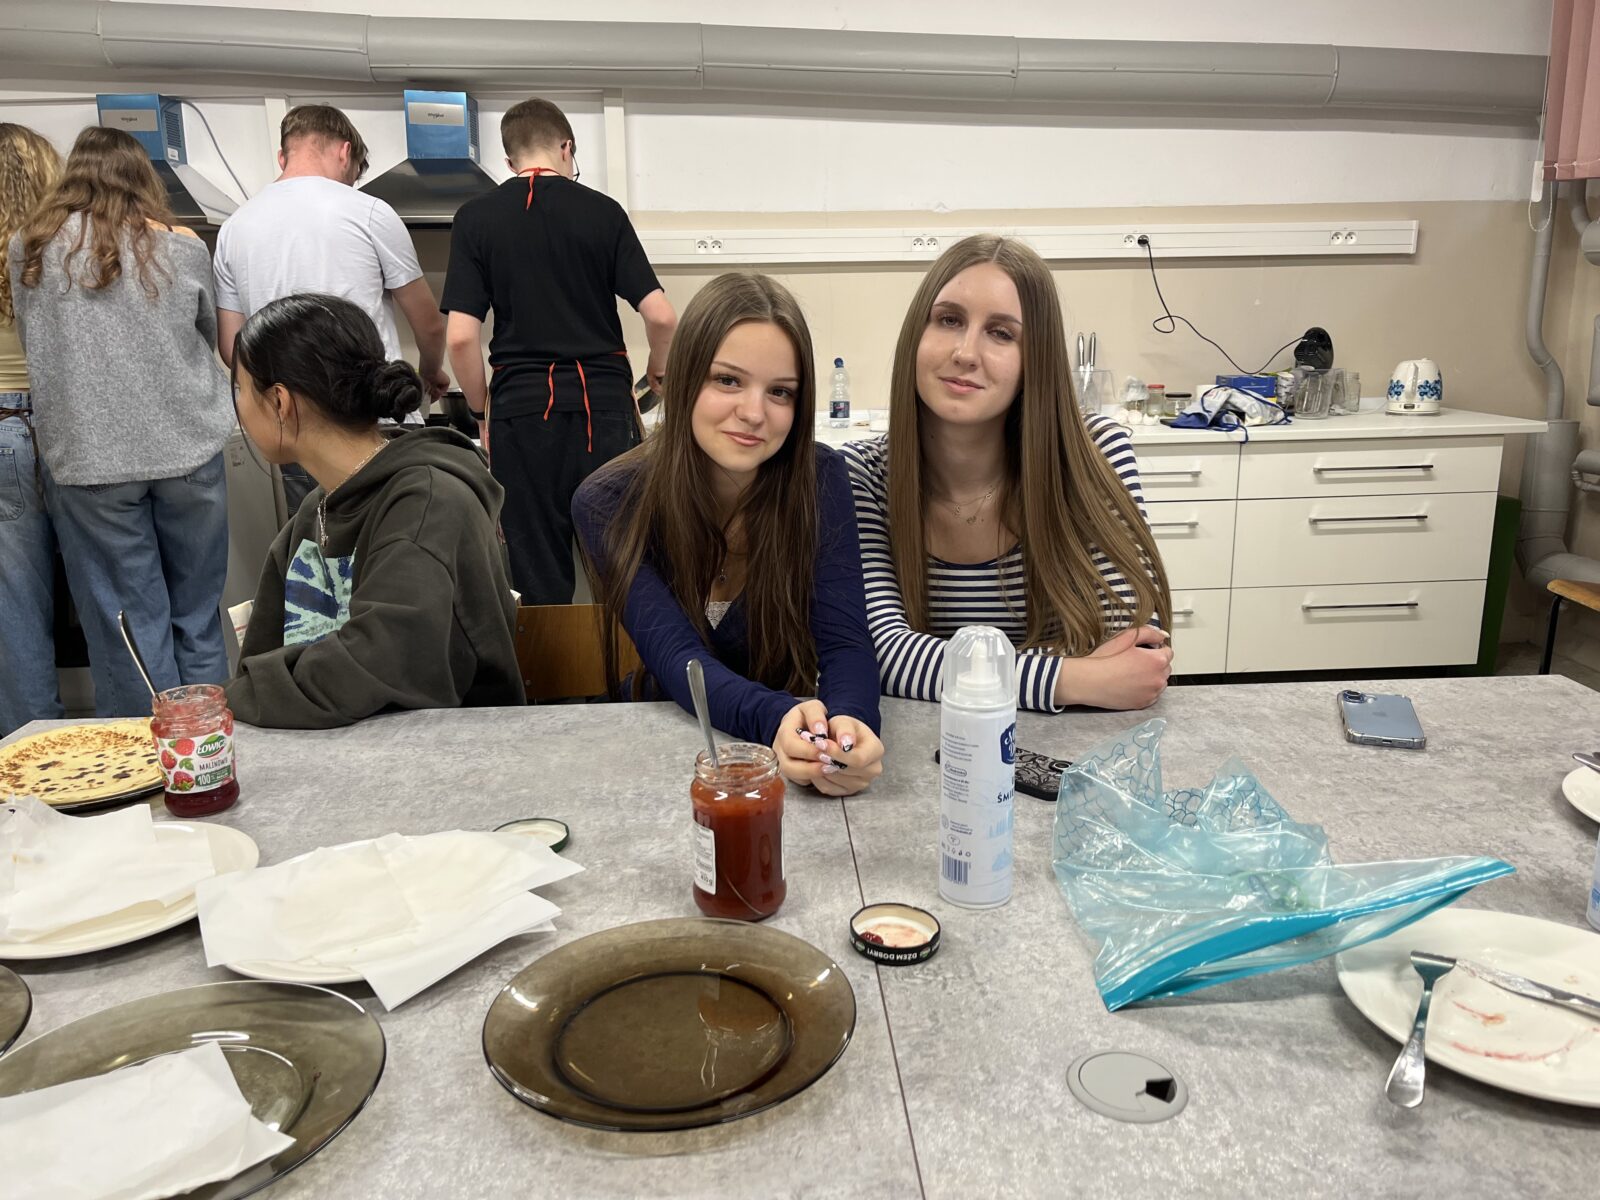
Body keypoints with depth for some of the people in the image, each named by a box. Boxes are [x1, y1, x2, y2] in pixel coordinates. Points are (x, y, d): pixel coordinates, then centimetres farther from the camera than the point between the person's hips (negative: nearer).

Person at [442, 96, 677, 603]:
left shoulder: (476, 218, 3)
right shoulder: (602, 210, 3)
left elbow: (460, 336, -5)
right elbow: (661, 316, -3)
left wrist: (482, 413, 9)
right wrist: (657, 372, 17)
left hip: (523, 408, 0)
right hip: (604, 403, 0)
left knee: (539, 581, 7)